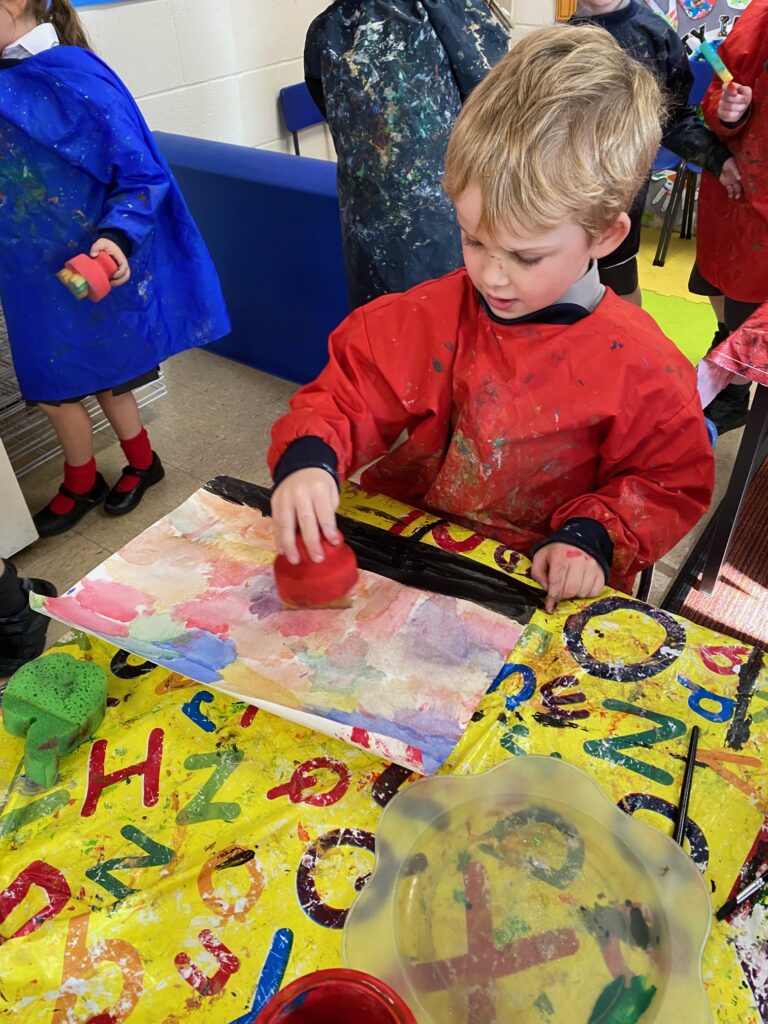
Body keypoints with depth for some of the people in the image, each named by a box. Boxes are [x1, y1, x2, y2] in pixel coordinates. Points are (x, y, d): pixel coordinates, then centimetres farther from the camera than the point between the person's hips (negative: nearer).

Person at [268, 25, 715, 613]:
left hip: (542, 593, 0)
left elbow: (671, 481, 1)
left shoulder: (640, 366, -11)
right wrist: (307, 459, -24)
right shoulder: (423, 319, -6)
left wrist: (593, 537, -16)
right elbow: (344, 398, -2)